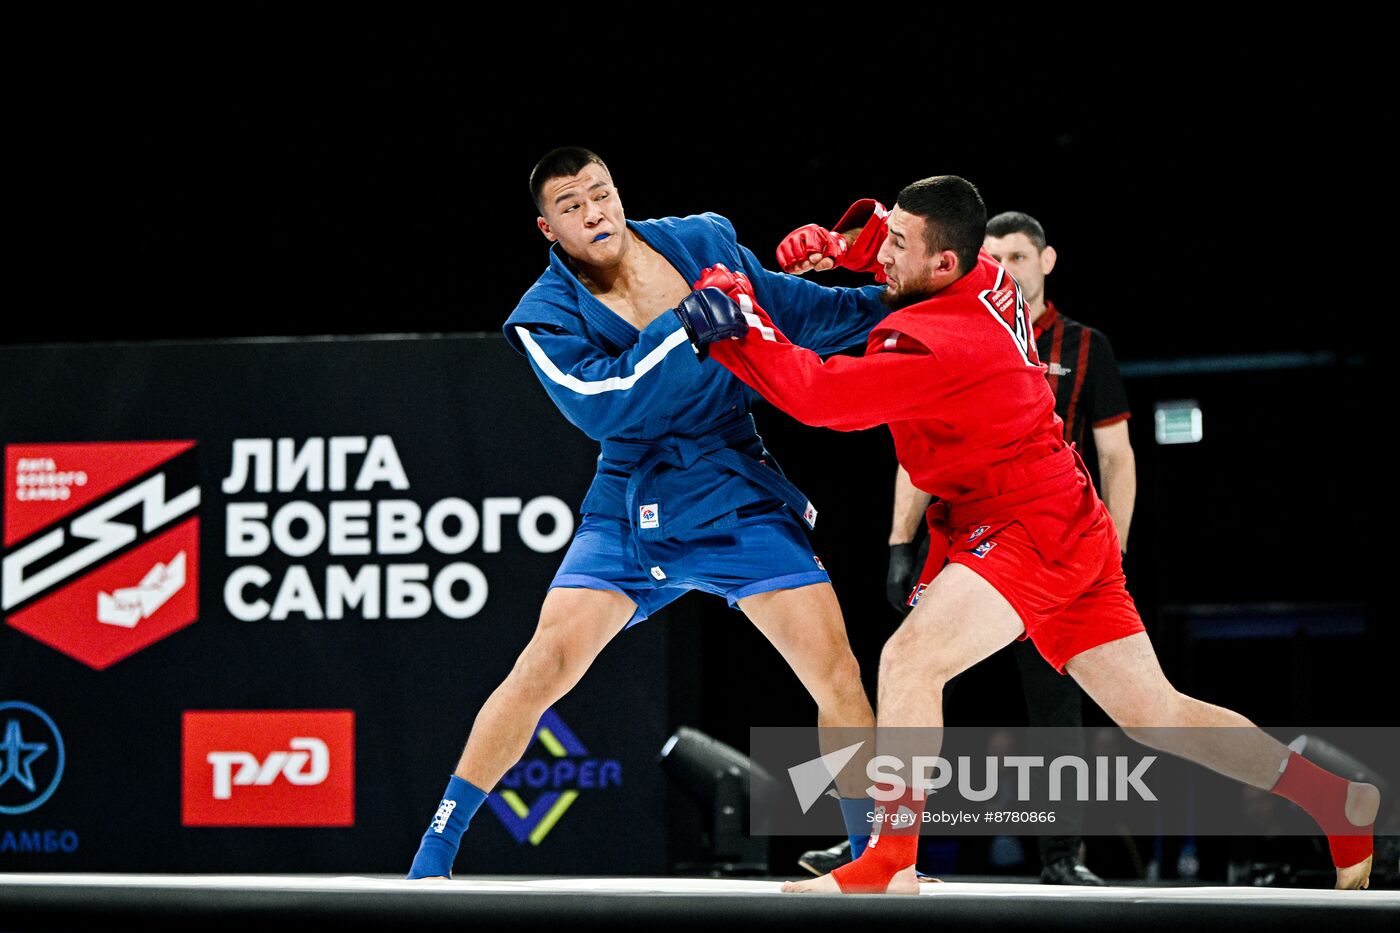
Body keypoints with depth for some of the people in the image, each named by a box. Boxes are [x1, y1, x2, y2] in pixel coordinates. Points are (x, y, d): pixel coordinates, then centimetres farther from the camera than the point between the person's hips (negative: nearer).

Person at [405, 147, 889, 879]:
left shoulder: (704, 244, 1)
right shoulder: (546, 317, -9)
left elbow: (800, 313, 11)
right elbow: (598, 405, -25)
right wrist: (685, 327, -28)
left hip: (741, 503, 2)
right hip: (630, 511, -2)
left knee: (837, 677, -7)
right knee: (544, 666, -15)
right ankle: (437, 846, -3)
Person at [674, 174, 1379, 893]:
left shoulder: (942, 346, -24)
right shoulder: (986, 278, 2)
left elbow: (817, 394, -26)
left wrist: (735, 316, -23)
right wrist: (843, 242, 5)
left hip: (1034, 530, -10)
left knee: (909, 658, -21)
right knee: (1152, 712, 14)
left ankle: (890, 861, -22)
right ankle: (1340, 800, 20)